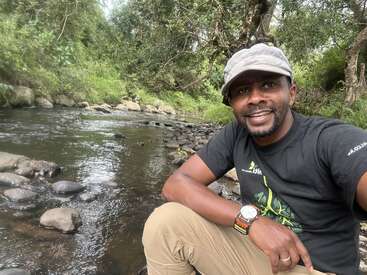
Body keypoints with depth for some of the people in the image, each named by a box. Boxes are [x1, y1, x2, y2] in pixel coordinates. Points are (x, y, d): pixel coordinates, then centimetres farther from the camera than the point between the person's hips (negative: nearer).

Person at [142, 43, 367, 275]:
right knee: (165, 222, -14)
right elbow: (175, 185, -15)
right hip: (253, 253, 3)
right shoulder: (236, 135, -8)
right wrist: (250, 219, -27)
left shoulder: (336, 140, -19)